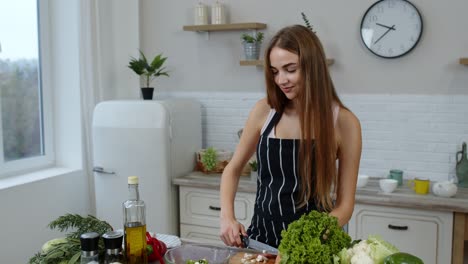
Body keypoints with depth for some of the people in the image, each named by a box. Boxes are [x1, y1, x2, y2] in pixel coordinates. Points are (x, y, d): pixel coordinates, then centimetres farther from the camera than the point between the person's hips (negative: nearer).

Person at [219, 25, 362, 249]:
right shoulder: (265, 110, -1)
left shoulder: (343, 121, -7)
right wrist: (227, 217, -3)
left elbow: (345, 203, -4)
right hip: (262, 237, 2)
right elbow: (233, 169, 11)